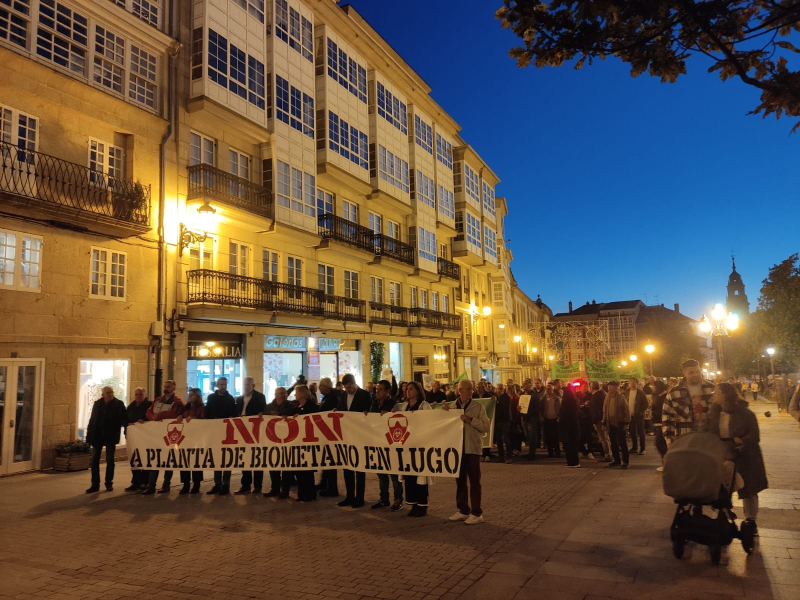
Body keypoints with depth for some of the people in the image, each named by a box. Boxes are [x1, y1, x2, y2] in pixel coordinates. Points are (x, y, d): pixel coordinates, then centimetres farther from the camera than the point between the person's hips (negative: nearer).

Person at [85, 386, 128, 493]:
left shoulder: (119, 404, -3)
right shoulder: (97, 404, 5)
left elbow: (124, 418, -3)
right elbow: (92, 420, 7)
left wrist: (126, 424, -25)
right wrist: (89, 436, 3)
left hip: (111, 436, -3)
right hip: (97, 436, 3)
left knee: (110, 461, 4)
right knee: (94, 460, 4)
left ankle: (109, 483, 15)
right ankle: (95, 485, 12)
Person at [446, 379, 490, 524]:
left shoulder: (478, 407, -1)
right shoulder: (451, 407, 9)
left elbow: (486, 426, -8)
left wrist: (470, 420, -19)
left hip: (472, 448, -4)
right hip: (457, 447, 4)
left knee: (474, 481, 0)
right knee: (460, 481, 12)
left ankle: (476, 513, 6)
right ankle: (463, 510, 22)